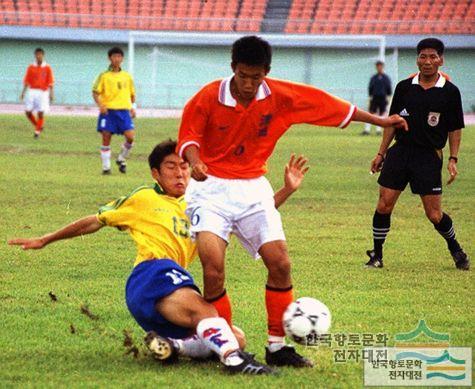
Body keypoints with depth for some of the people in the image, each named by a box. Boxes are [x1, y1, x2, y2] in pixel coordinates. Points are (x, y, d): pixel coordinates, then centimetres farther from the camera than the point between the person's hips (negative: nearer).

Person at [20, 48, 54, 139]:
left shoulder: (47, 68, 1)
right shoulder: (31, 67, 7)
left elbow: (50, 82, -1)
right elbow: (26, 81, 9)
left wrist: (51, 93, -9)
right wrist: (23, 92, 4)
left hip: (43, 92, -2)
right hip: (32, 91, 2)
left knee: (40, 113, -7)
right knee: (28, 112, -3)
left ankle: (37, 131, 6)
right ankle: (38, 126, 19)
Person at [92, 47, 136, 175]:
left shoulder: (127, 76, 12)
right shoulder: (104, 76, 3)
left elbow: (132, 94, 21)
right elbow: (95, 92, 0)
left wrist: (133, 107, 7)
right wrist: (100, 105, -17)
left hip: (124, 110, 2)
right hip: (108, 110, -2)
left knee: (130, 136, -13)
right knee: (106, 138, -2)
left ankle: (121, 159, 11)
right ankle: (106, 167, 8)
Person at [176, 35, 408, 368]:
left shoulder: (282, 97, -5)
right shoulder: (209, 97, -12)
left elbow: (328, 105, 4)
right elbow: (189, 136, -2)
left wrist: (380, 121, 12)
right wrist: (195, 162, -26)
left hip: (253, 188, 3)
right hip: (212, 188, -3)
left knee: (280, 264, -7)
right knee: (214, 268, -19)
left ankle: (277, 346, 6)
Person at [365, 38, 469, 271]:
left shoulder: (449, 92, -2)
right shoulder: (404, 87, 4)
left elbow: (455, 129, 4)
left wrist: (453, 159, -4)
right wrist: (381, 153, 11)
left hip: (429, 156, -2)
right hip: (400, 151, 2)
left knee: (434, 215, -2)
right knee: (384, 205, -7)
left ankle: (455, 249, 24)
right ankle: (377, 255, 7)